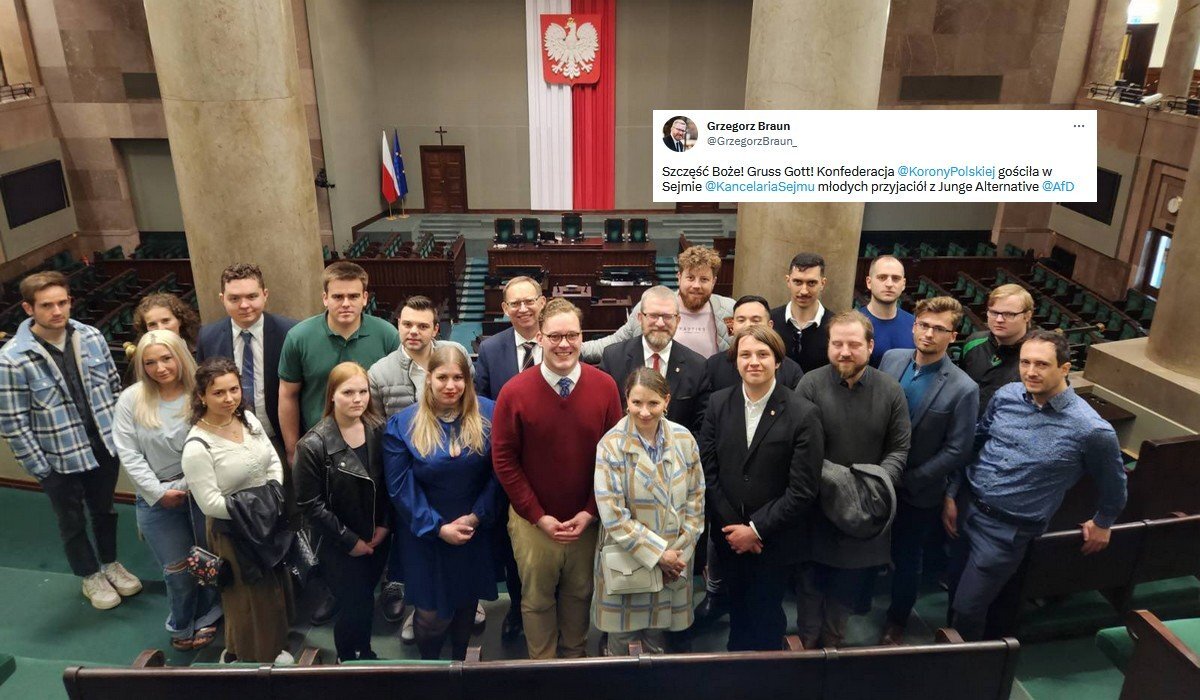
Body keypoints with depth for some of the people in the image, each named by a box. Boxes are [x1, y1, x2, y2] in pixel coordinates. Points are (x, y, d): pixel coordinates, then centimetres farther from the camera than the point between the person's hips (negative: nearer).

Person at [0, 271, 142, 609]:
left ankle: (111, 563, 47)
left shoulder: (91, 337, -9)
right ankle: (91, 576, 40)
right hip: (60, 461, -3)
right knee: (72, 523, 18)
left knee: (104, 510, 24)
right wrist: (38, 467, -11)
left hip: (104, 448, 3)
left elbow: (114, 385, 4)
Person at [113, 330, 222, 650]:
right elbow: (128, 453, -5)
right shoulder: (131, 400, -5)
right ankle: (181, 626, 36)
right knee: (177, 569, 10)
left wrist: (189, 486, -14)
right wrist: (158, 492, -10)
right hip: (157, 499, 1)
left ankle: (206, 618, 39)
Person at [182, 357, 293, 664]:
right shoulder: (197, 447, -23)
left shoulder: (248, 418, -4)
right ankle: (249, 659, 37)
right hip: (232, 531, -6)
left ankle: (273, 648, 46)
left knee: (276, 589, 22)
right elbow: (210, 503, -23)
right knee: (250, 598, 12)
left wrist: (275, 495, -9)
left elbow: (274, 461, 5)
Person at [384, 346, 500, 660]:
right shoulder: (403, 424, -9)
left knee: (467, 602, 19)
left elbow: (497, 473, -6)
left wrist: (476, 516, -15)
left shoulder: (488, 415, -8)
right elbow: (401, 487, -10)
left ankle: (460, 661, 46)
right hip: (426, 535, -1)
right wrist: (438, 527, -15)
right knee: (432, 612, 6)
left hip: (475, 532, 2)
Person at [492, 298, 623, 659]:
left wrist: (590, 511, -8)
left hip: (588, 520, 1)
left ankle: (575, 657, 45)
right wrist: (539, 516, -11)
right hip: (533, 521, -1)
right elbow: (504, 460, -8)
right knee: (537, 599, 16)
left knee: (580, 594, 20)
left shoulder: (605, 386, -9)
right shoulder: (514, 392, -13)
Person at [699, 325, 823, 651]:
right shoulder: (718, 403, -4)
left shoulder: (803, 414, -15)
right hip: (728, 535, 3)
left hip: (775, 539, -3)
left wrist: (756, 529, -14)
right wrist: (732, 525, -8)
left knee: (765, 618, 13)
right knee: (737, 611, 19)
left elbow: (803, 489, -16)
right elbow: (708, 469, -2)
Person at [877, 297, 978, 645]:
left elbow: (957, 452, -16)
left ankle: (896, 621, 42)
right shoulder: (891, 358, -7)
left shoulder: (963, 389, -20)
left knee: (905, 560, 18)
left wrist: (906, 479, -16)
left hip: (917, 493, -3)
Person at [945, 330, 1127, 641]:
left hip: (1008, 529, -4)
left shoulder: (1091, 429, -19)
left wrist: (1102, 523, 16)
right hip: (965, 506, 5)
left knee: (967, 608, 2)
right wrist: (951, 496, 7)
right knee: (955, 589, 20)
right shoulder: (1006, 395, -7)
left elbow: (1113, 484, 1)